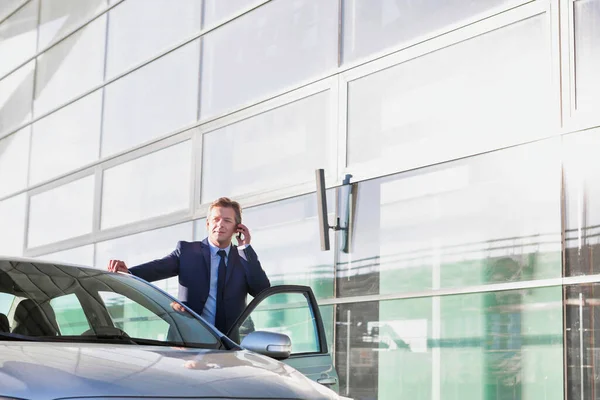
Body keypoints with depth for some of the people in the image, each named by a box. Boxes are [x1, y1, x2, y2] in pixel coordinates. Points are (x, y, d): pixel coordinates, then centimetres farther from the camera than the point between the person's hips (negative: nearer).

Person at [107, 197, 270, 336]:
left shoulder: (243, 257, 12)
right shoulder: (187, 251, 9)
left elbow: (263, 291, -1)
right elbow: (158, 268, -7)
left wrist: (245, 248, -2)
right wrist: (127, 272, -27)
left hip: (229, 343, 1)